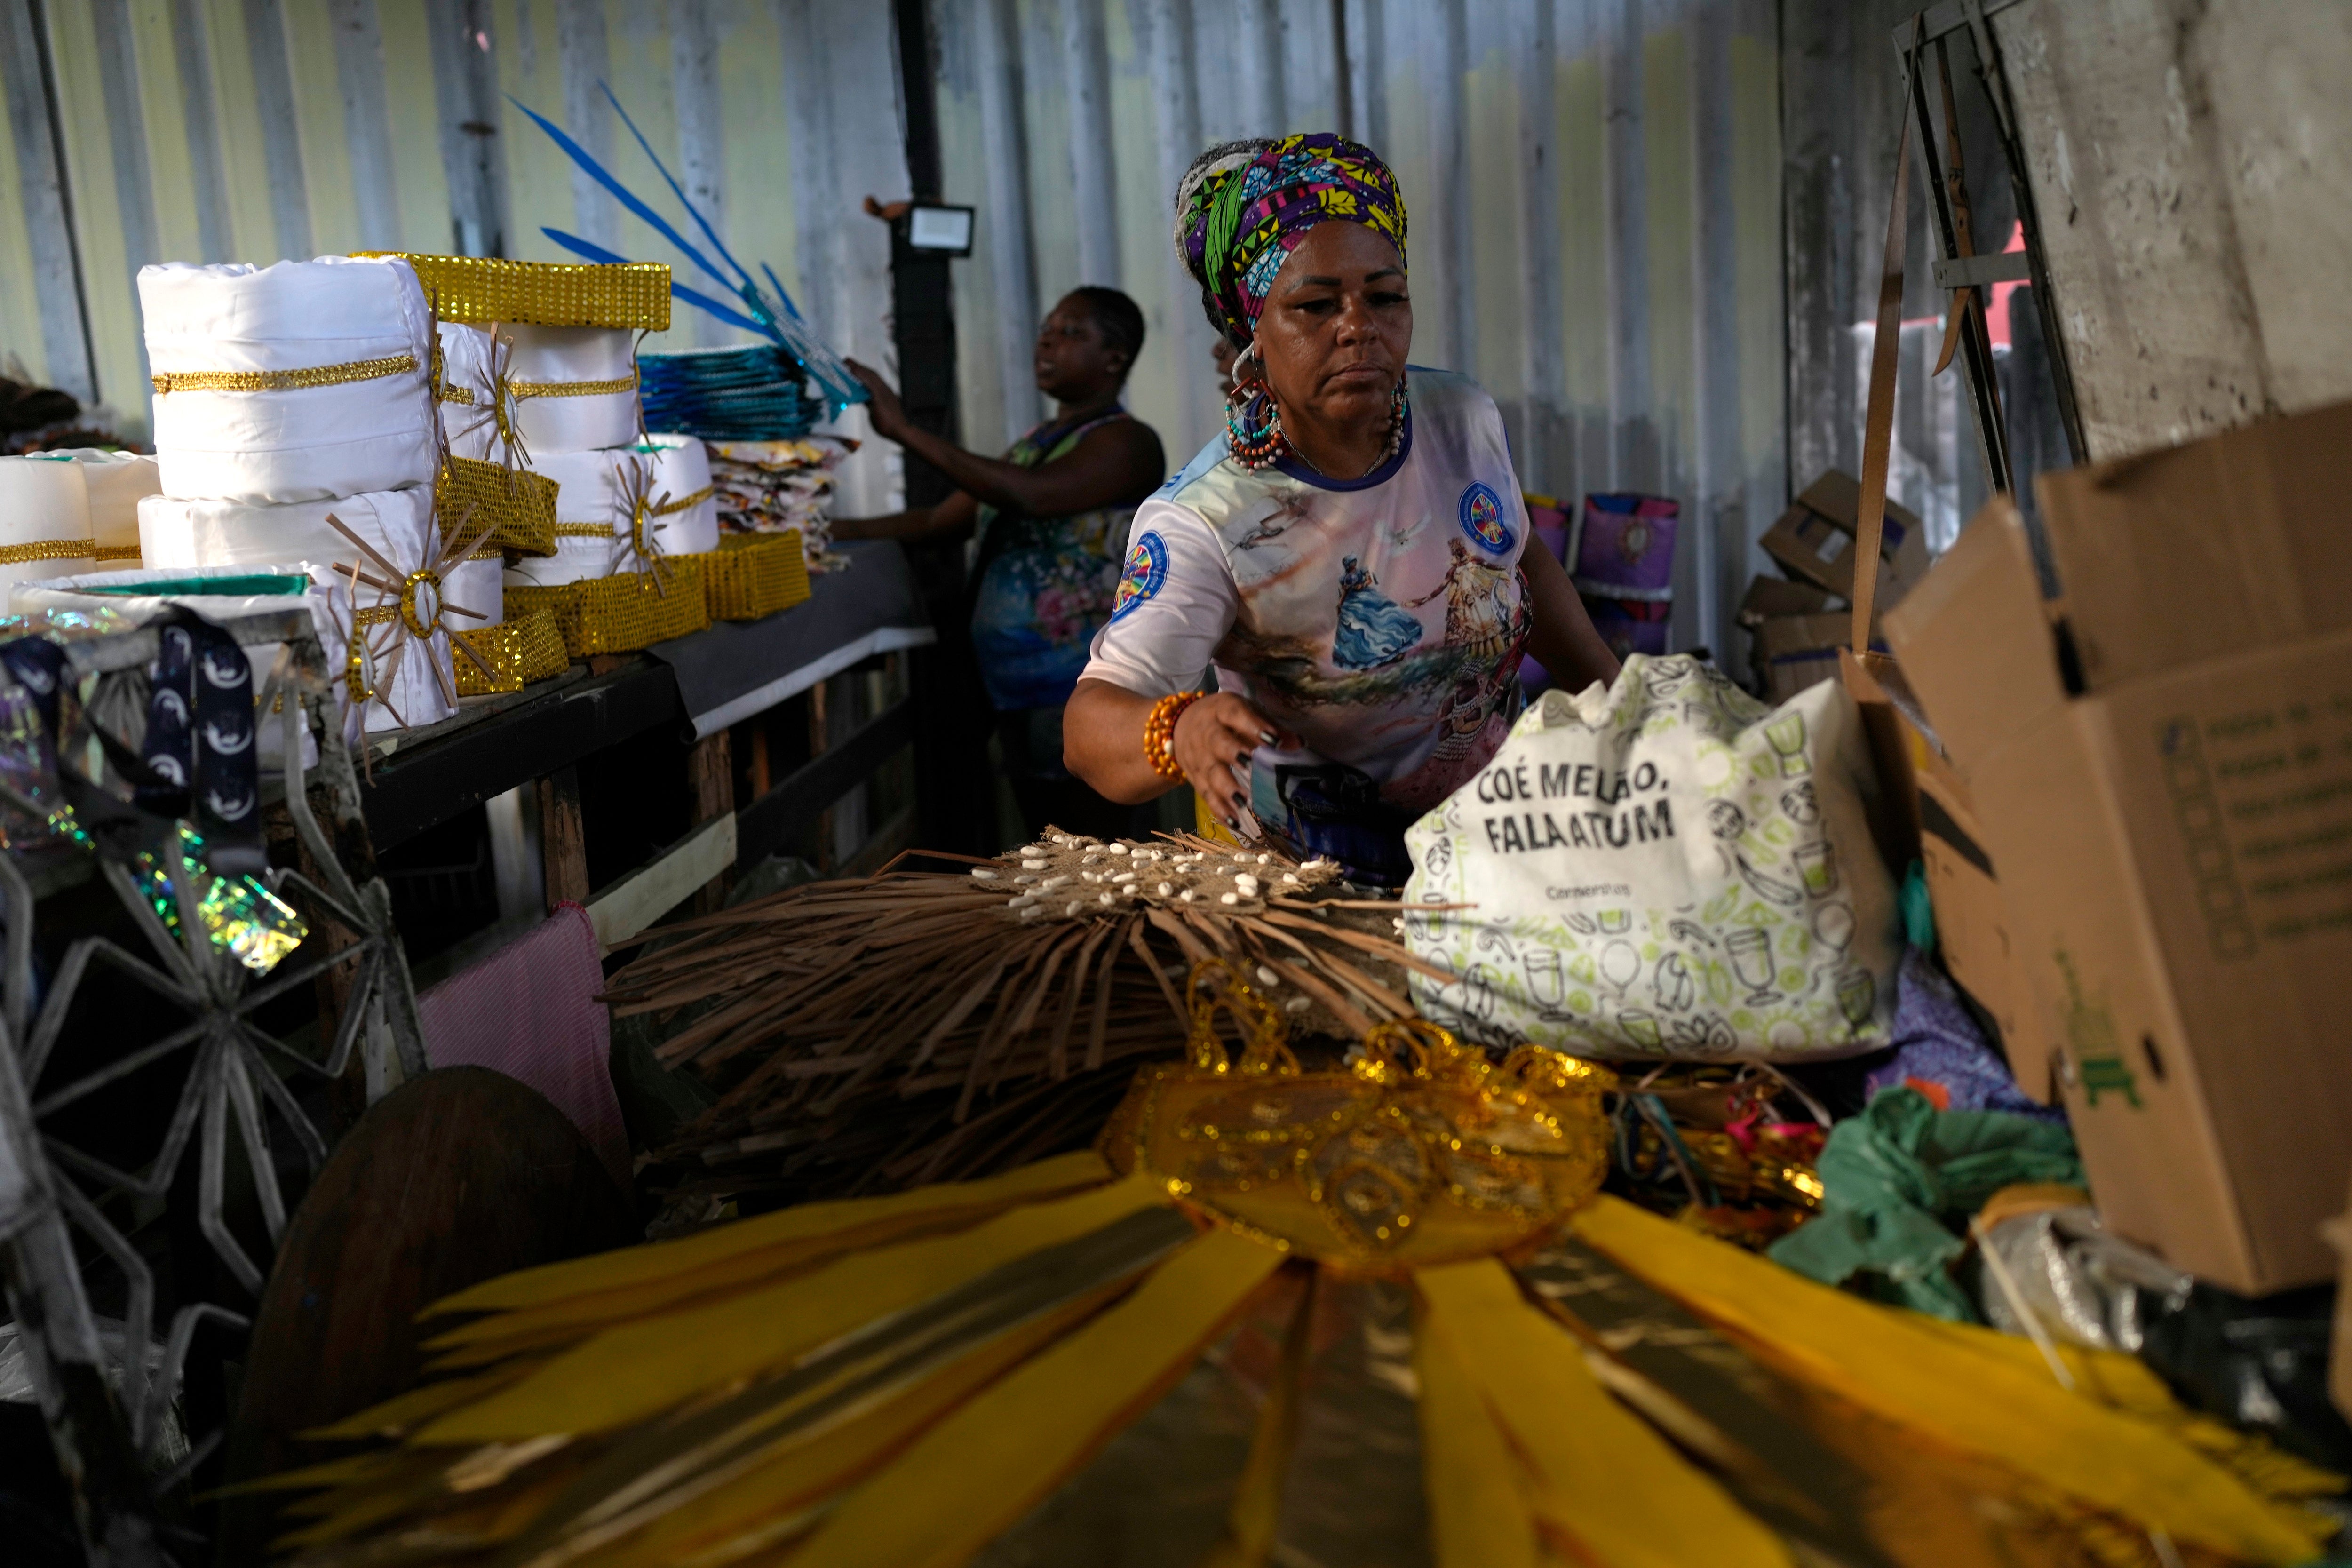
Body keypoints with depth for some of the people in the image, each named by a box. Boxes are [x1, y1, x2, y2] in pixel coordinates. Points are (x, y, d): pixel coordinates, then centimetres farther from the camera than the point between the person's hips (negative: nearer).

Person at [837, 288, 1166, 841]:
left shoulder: (1127, 442, -7)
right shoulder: (1033, 444, 19)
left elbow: (1027, 495, -24)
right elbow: (938, 520, 20)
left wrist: (904, 431, -24)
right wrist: (835, 531, 11)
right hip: (1017, 692, 8)